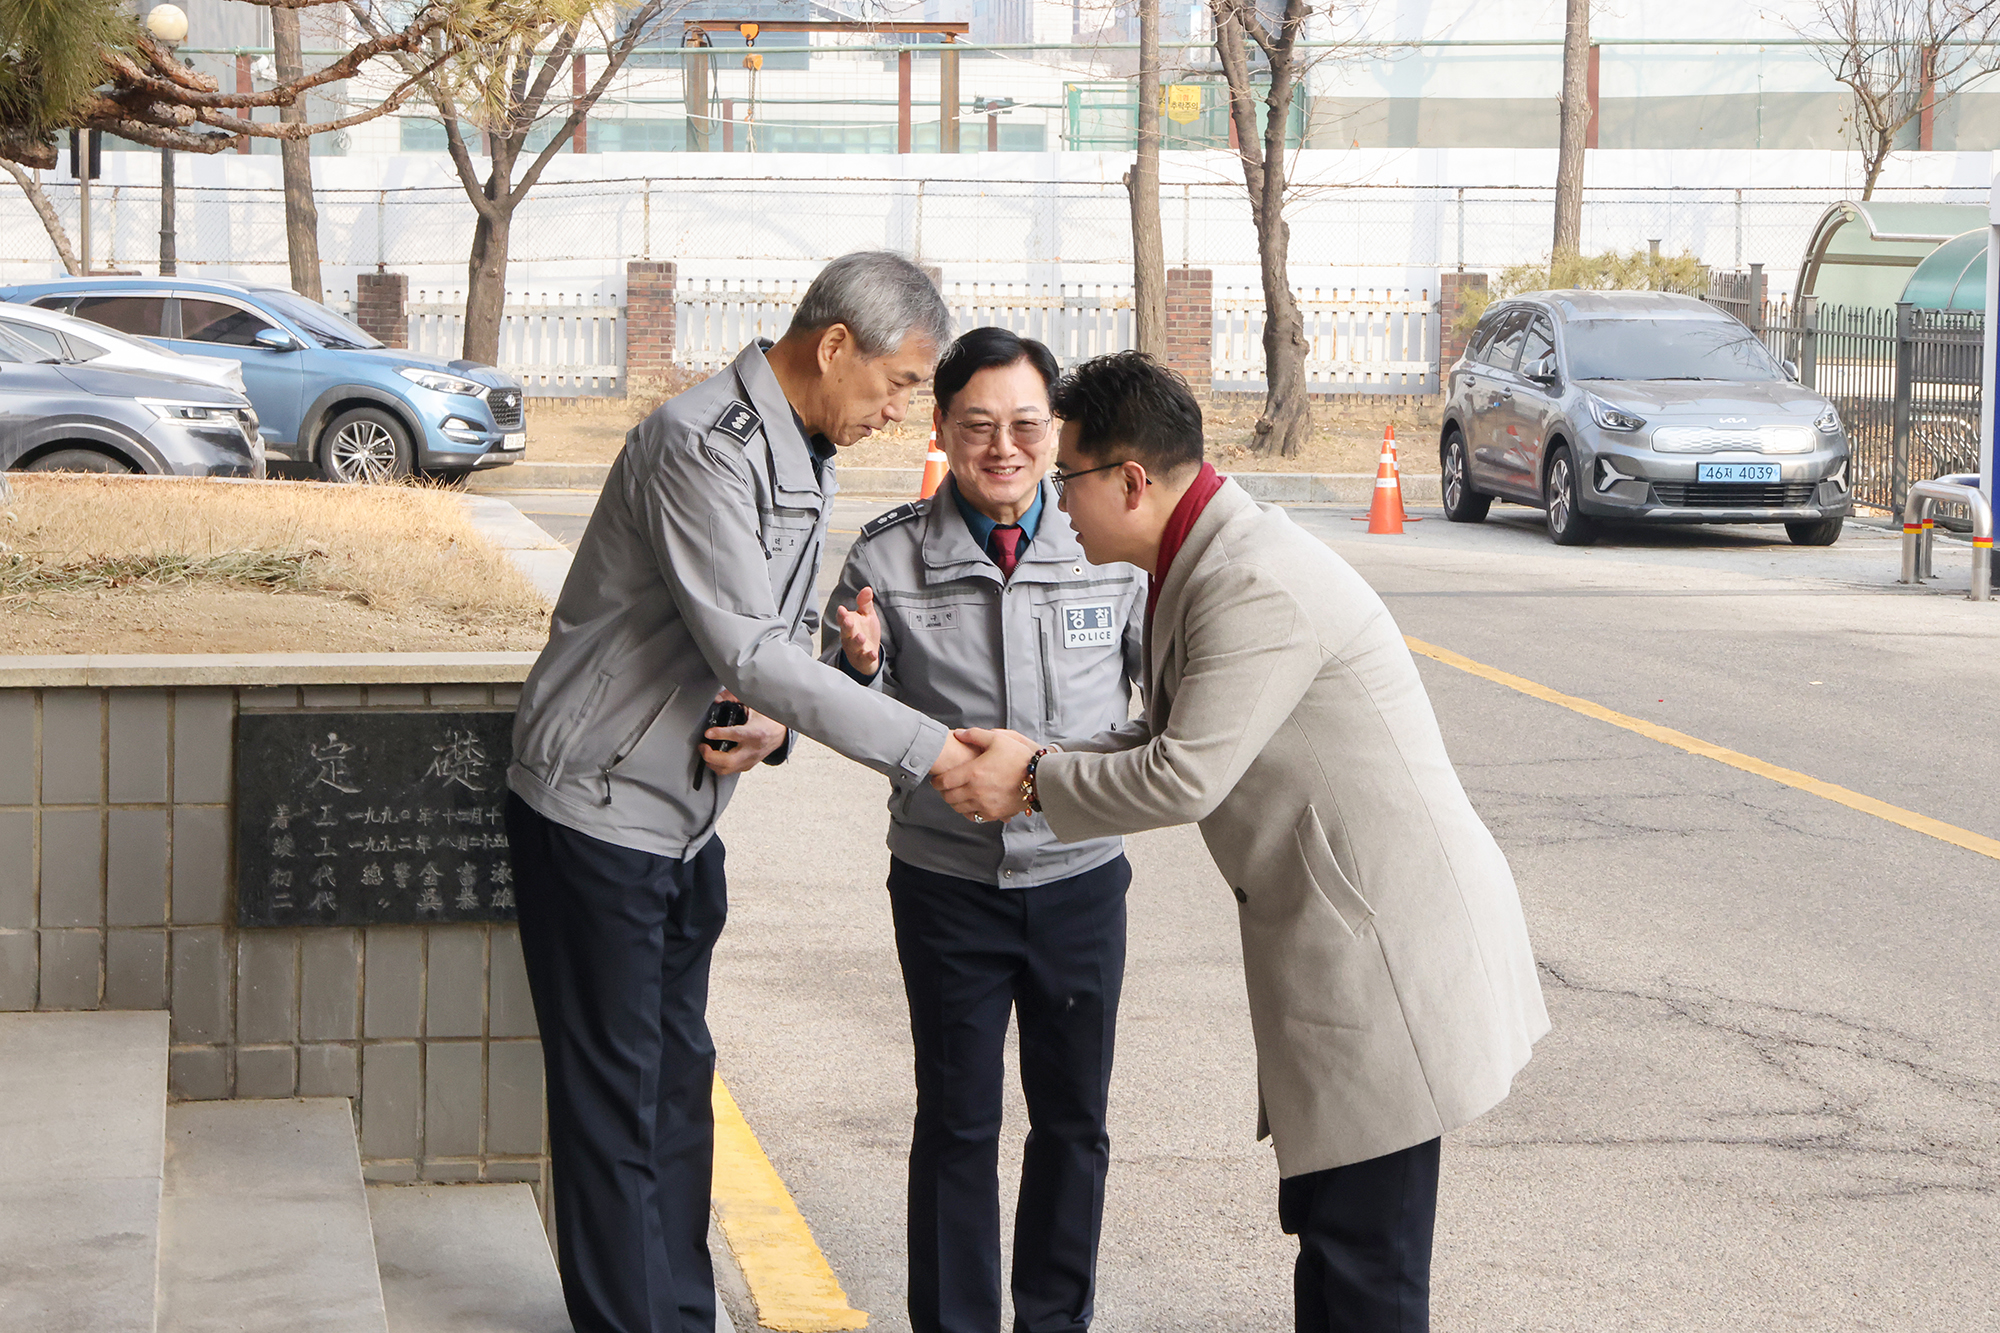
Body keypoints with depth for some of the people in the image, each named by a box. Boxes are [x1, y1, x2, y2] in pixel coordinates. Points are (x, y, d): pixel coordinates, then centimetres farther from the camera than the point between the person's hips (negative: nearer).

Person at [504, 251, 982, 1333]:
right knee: (613, 1094, -1)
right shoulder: (702, 445, -23)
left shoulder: (806, 461, 10)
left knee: (678, 1080, 15)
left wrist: (773, 723, -9)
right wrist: (928, 750, -29)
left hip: (685, 819, 9)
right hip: (597, 809, -9)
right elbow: (748, 651, -29)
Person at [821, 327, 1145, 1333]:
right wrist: (864, 661, -19)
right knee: (956, 1121, 8)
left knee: (1073, 1120, 13)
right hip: (948, 881, -1)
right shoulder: (887, 556, -6)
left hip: (1081, 878, 1)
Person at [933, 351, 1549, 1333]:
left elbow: (1184, 777, -22)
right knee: (1325, 1225, 17)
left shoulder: (1256, 585, -21)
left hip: (1384, 939, -11)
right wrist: (1037, 760, 5)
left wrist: (1033, 784, -8)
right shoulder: (1206, 563, 13)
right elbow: (1167, 735, 20)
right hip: (1336, 930, 11)